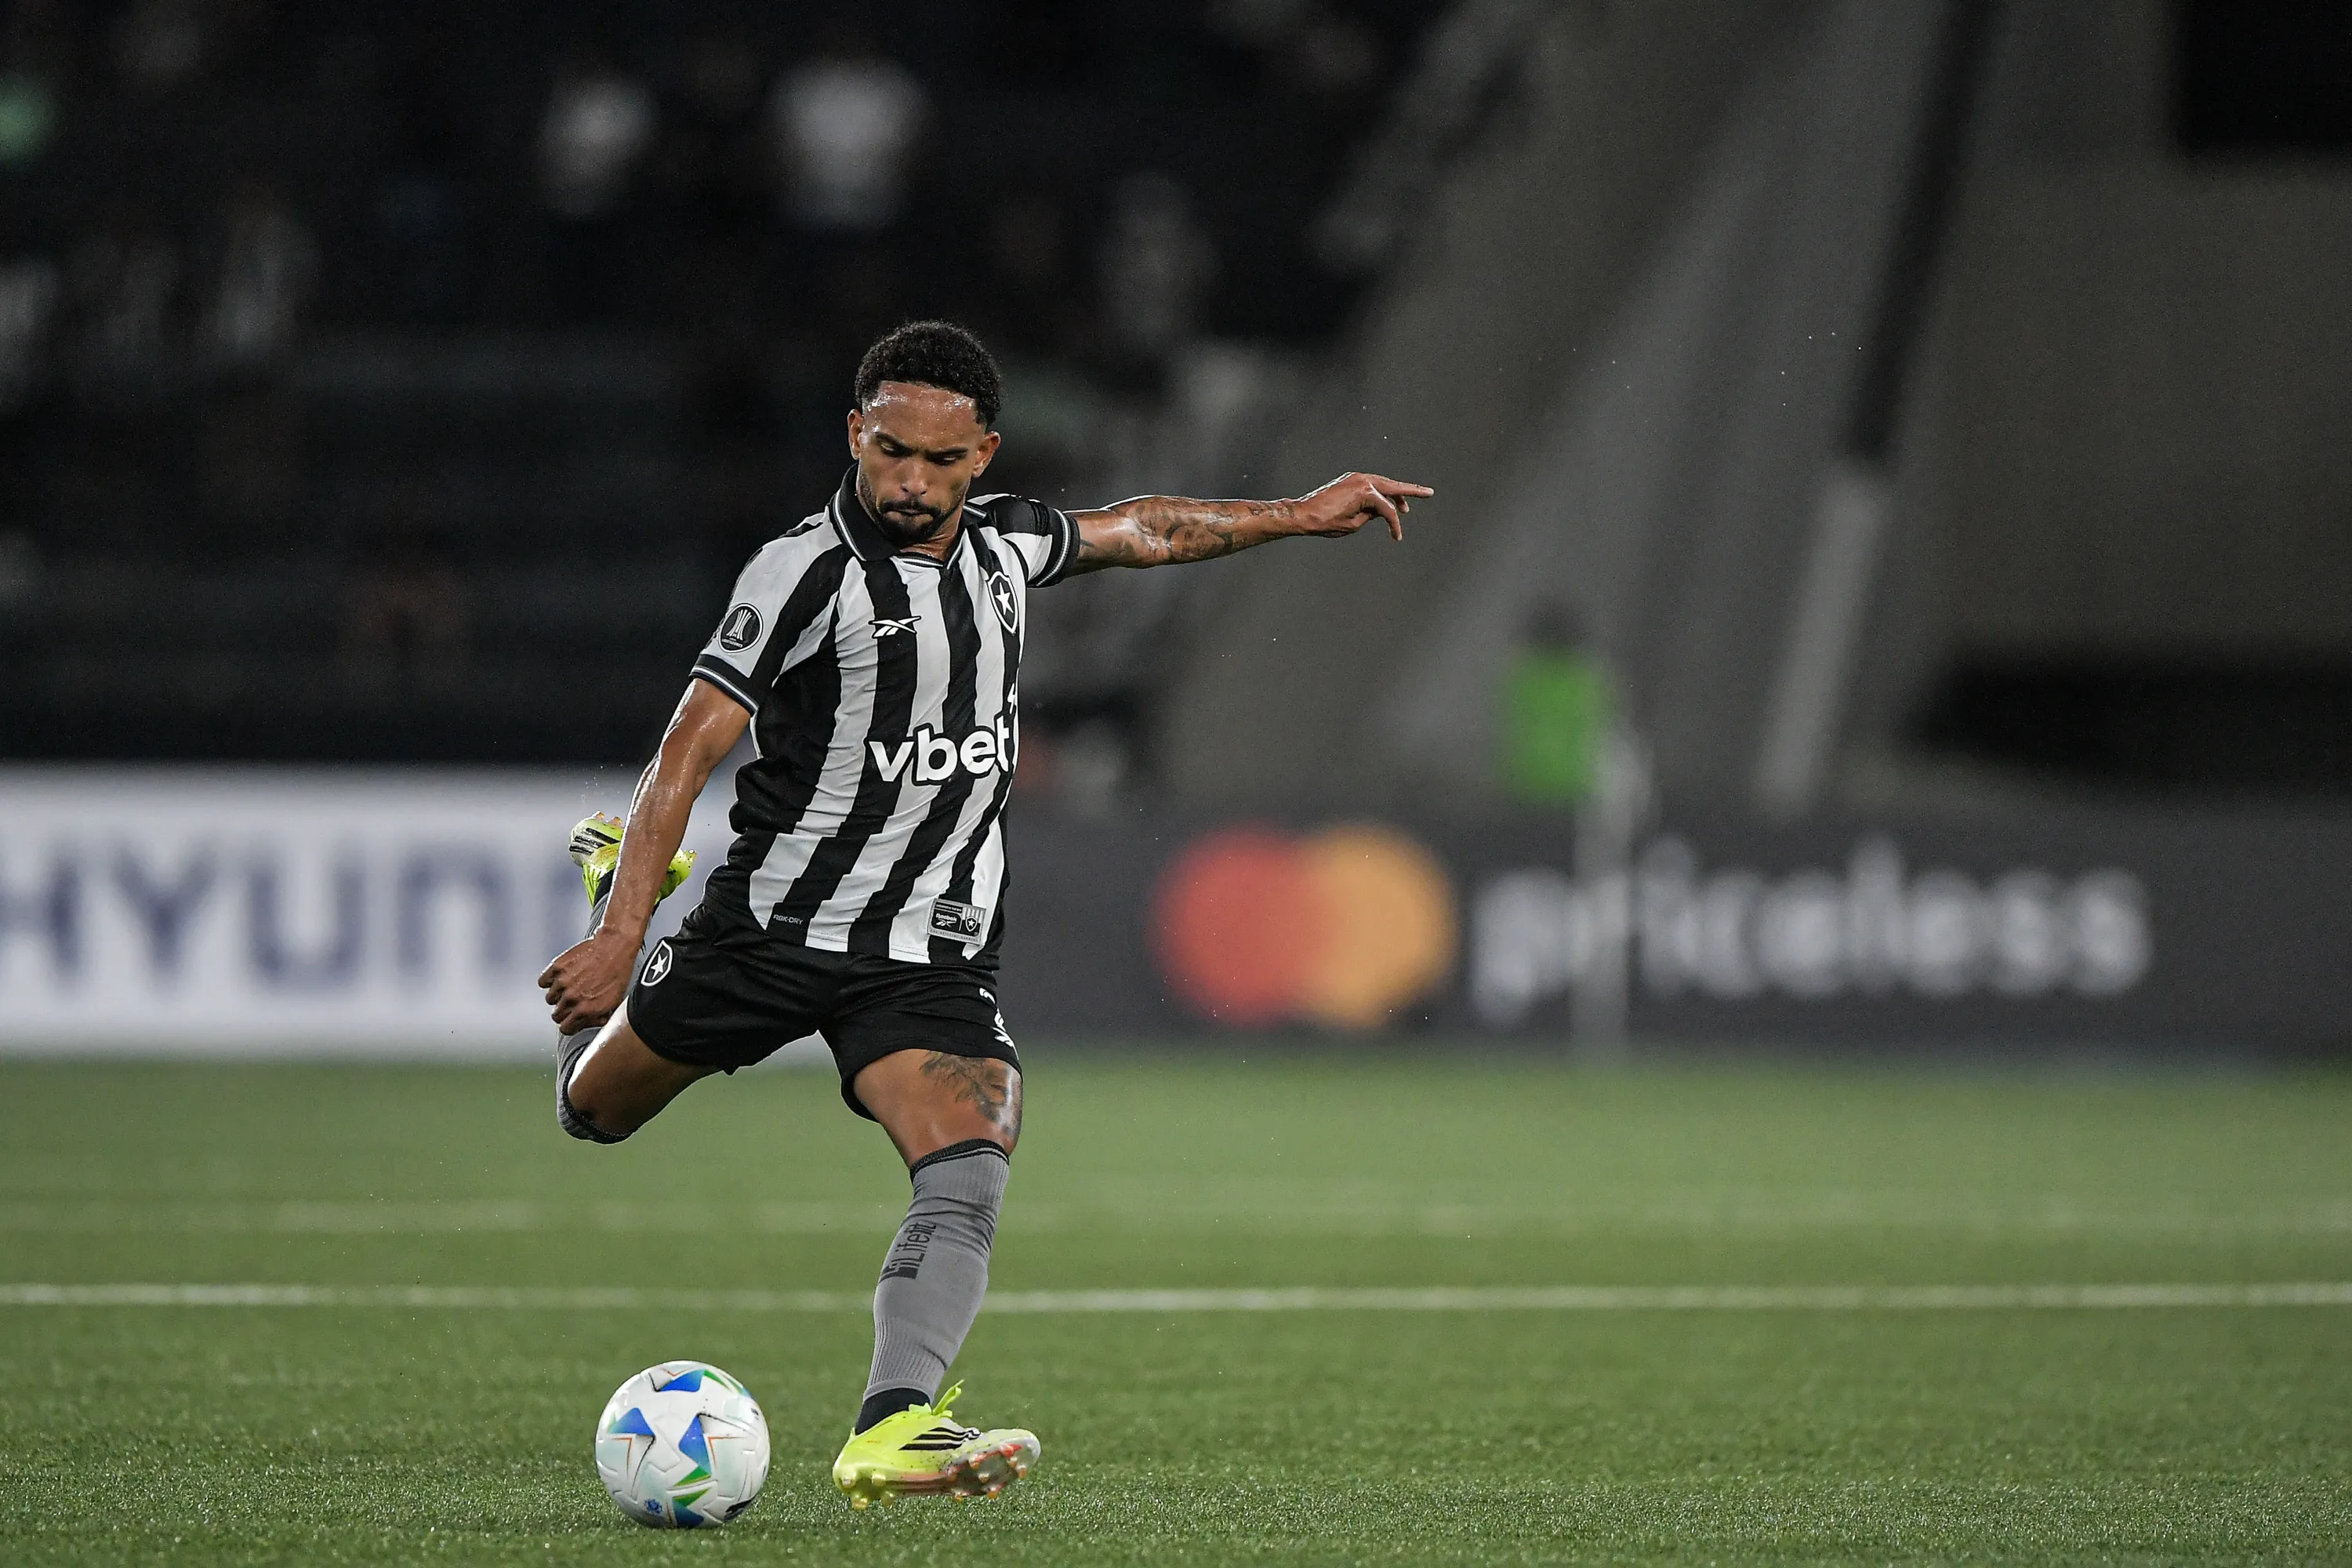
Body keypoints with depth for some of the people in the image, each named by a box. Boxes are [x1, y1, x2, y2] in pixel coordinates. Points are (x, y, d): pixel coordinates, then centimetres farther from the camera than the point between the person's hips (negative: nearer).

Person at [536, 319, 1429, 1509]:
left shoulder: (1000, 543, 5)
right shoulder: (807, 571, -15)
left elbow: (1139, 529, 27)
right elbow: (691, 750, -20)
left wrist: (1298, 515, 31)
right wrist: (621, 936, -28)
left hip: (931, 954, 3)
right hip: (775, 920, -3)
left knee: (969, 1175, -23)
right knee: (595, 1108, 17)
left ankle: (889, 1434, -37)